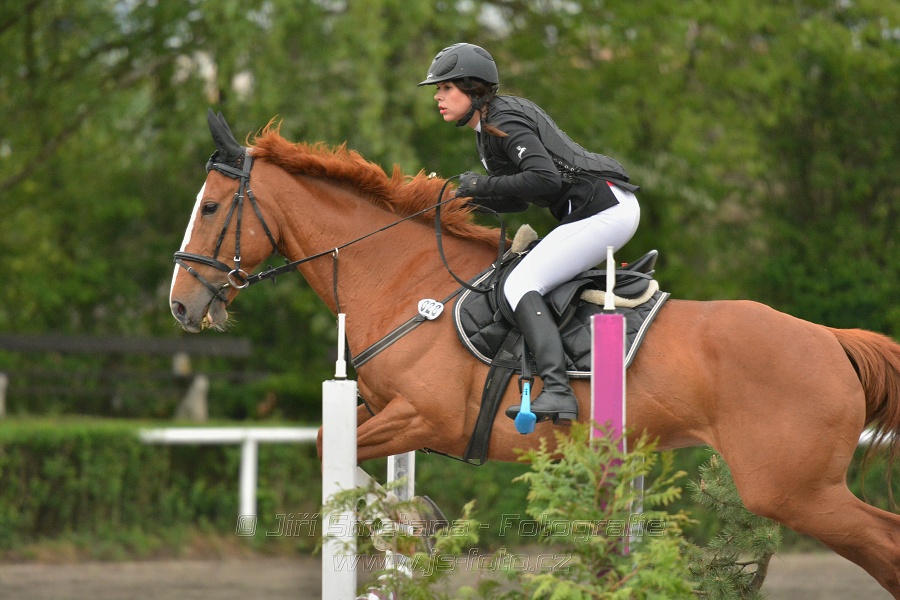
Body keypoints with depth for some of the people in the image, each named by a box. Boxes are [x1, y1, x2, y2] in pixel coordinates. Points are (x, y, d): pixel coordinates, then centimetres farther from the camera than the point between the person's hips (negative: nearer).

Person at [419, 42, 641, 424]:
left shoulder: (504, 120, -13)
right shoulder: (487, 129, 18)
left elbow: (544, 180, -26)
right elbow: (518, 199, 23)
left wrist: (483, 184, -16)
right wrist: (467, 196, 8)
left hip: (604, 209, -11)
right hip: (600, 210, 11)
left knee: (520, 285, -18)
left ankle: (557, 393, -32)